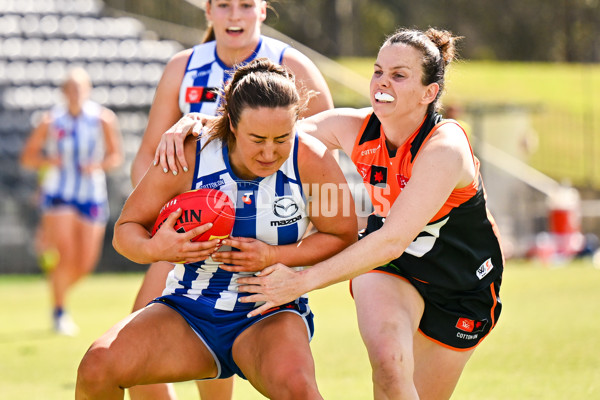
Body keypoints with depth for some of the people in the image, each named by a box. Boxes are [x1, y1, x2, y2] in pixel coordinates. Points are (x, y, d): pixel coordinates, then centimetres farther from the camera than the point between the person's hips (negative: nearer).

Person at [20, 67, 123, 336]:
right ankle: (59, 313, 2)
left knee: (86, 263, 1)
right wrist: (46, 160, -17)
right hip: (58, 193, -2)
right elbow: (27, 157, 3)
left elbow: (116, 156, 2)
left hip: (92, 195, 2)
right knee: (66, 255, -15)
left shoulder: (103, 119, -3)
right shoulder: (51, 121, -3)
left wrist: (99, 165, -18)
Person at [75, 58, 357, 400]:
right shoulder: (189, 159, -13)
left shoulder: (311, 160, -13)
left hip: (268, 317, -2)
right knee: (97, 366, -23)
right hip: (188, 313, 2)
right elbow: (126, 229, -3)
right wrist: (153, 249, -27)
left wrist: (274, 256, -18)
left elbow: (344, 236, -2)